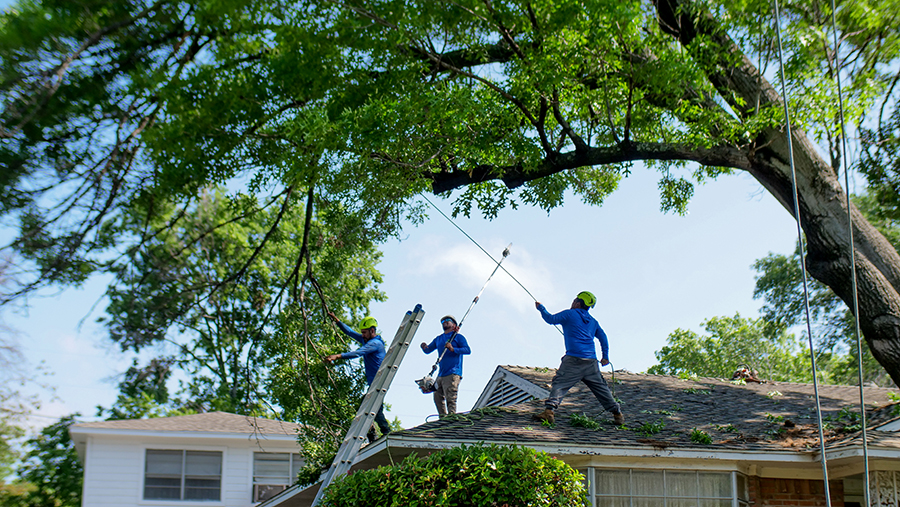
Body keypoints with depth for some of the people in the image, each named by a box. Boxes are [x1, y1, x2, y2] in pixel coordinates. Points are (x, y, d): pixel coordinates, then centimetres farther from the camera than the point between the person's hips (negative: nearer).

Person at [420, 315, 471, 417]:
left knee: (450, 399, -14)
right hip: (441, 374, 7)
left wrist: (453, 349, -21)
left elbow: (468, 350, -8)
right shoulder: (438, 339, 22)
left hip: (453, 373, -7)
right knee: (438, 397, 4)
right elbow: (428, 350, 28)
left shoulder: (458, 337, 4)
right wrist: (424, 347, 3)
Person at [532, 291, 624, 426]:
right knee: (600, 387, 15)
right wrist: (605, 356, 33)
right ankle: (617, 414, 18)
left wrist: (541, 308, 21)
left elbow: (551, 319, 4)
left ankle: (549, 411, -25)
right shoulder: (593, 321, 21)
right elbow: (603, 337, 26)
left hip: (574, 359, -5)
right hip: (591, 361, 6)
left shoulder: (569, 314, 3)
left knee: (559, 384, -9)